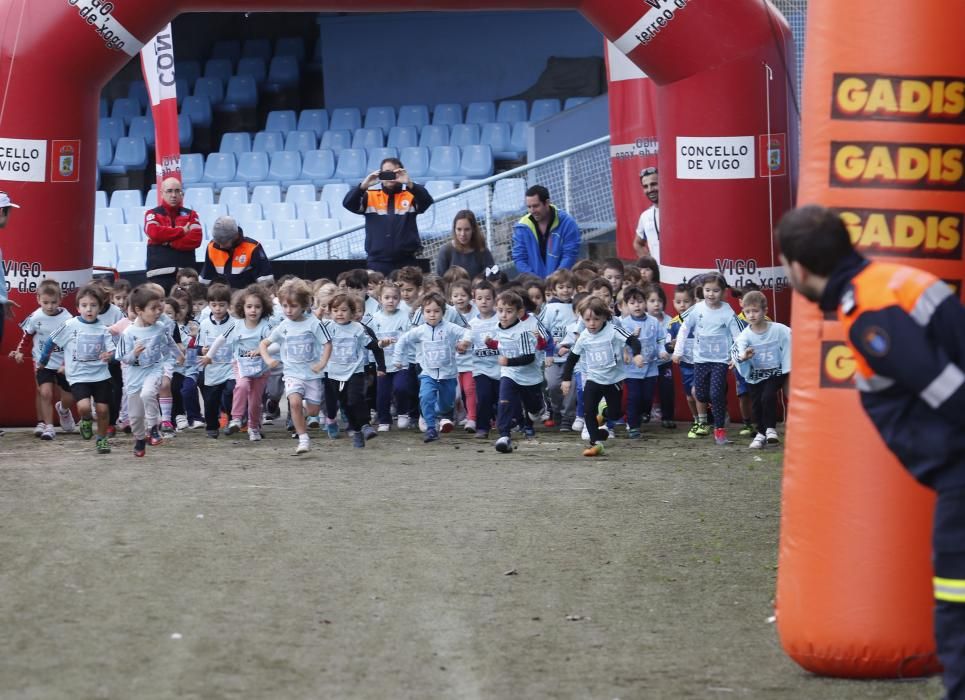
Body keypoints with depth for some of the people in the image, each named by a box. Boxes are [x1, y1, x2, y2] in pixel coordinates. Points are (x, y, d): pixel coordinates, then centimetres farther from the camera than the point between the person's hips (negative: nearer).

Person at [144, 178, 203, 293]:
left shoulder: (190, 215, 13)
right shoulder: (152, 214, 9)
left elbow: (195, 239, -2)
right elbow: (154, 233, -11)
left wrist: (168, 242, -8)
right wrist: (182, 231, -7)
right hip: (159, 273, -1)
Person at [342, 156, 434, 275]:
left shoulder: (411, 197, 6)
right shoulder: (370, 197, 8)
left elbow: (427, 201, -13)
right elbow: (348, 203, -5)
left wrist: (409, 184, -28)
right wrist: (364, 185, -21)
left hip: (406, 263, 0)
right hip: (377, 263, 0)